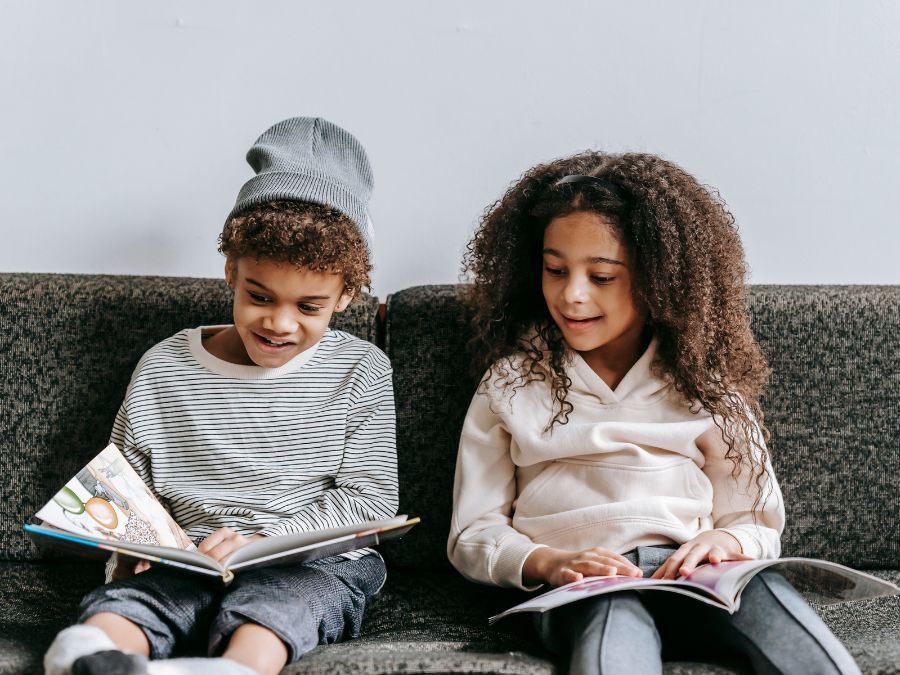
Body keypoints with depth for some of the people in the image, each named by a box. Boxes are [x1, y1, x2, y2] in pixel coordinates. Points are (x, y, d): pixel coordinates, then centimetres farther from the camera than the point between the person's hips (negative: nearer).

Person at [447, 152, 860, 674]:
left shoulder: (704, 381, 16)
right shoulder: (510, 382, 14)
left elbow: (758, 526, 15)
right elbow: (474, 534, 10)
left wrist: (723, 541, -10)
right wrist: (547, 563, -11)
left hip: (692, 577, 2)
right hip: (578, 590, -2)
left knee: (762, 591, -34)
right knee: (613, 615, -39)